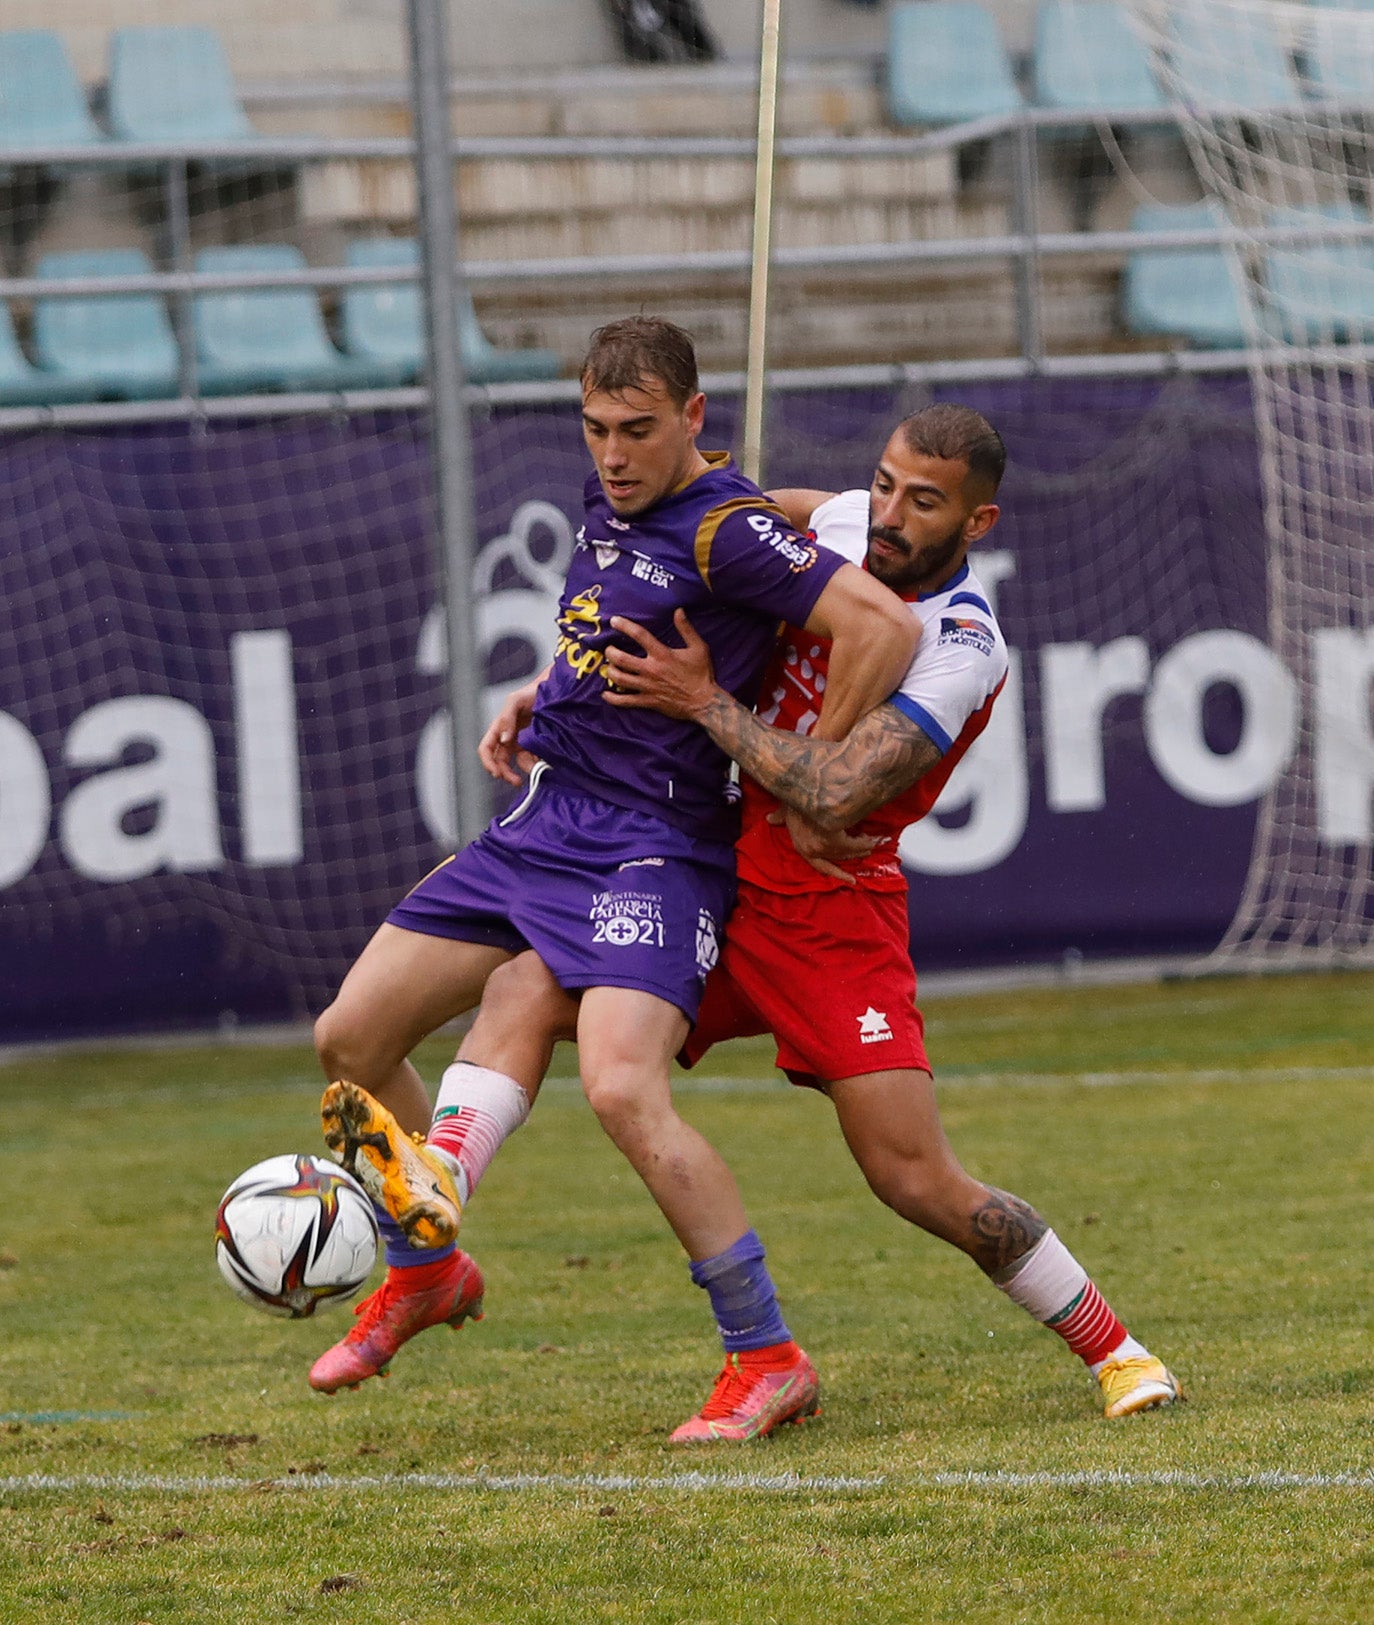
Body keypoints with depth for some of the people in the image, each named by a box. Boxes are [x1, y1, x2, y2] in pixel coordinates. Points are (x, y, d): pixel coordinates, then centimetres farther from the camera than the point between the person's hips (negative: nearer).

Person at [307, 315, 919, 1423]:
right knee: (351, 1039, 8)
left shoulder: (728, 529, -17)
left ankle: (772, 1360, -16)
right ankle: (424, 1275, 31)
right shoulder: (612, 497, 9)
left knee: (624, 1093, -27)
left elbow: (884, 626, -26)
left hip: (655, 848, -9)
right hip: (544, 823, 9)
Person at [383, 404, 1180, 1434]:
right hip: (720, 874, 6)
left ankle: (1114, 1349, 9)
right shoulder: (845, 523, 1)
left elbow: (834, 796, -28)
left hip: (831, 911, -6)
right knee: (526, 989, -14)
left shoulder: (962, 647, -19)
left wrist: (704, 701, -20)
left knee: (918, 1182, -9)